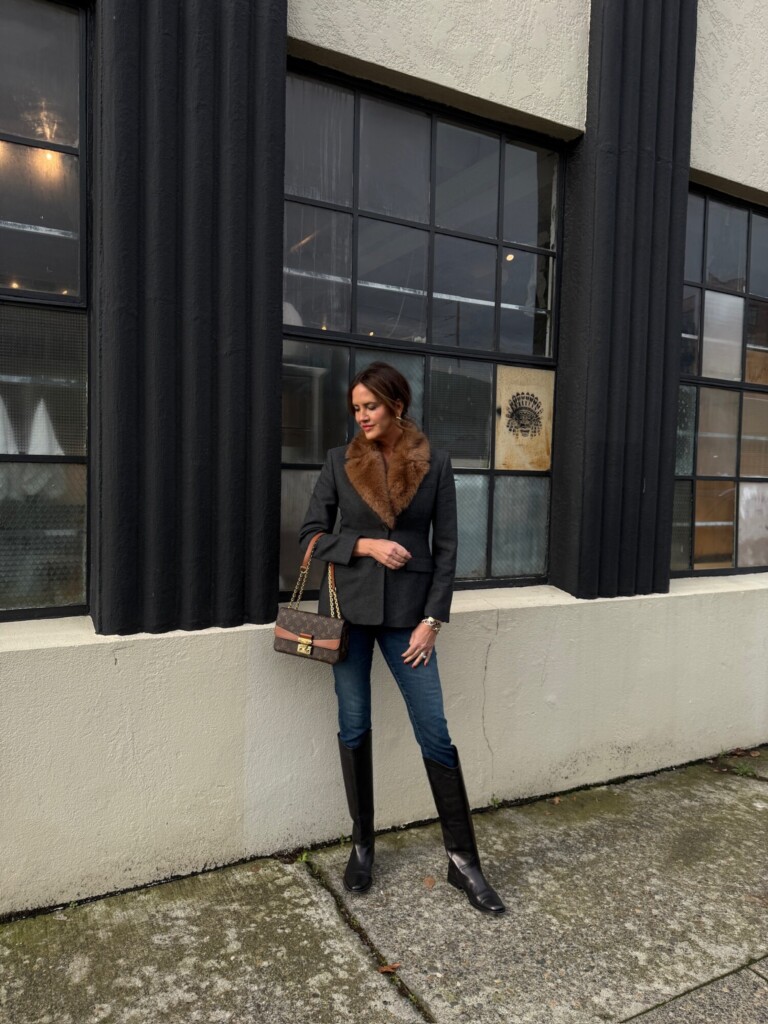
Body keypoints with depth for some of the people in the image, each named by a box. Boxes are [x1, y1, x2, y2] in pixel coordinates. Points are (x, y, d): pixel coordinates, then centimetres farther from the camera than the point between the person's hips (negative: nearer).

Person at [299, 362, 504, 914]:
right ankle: (362, 845, 28)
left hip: (407, 610, -1)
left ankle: (463, 858, 16)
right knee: (354, 728, 9)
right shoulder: (340, 461, 3)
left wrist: (432, 620, -6)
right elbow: (311, 535, 3)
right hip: (349, 606, 1)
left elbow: (446, 547, 0)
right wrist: (365, 543, -13)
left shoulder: (435, 463, 0)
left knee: (435, 732, 0)